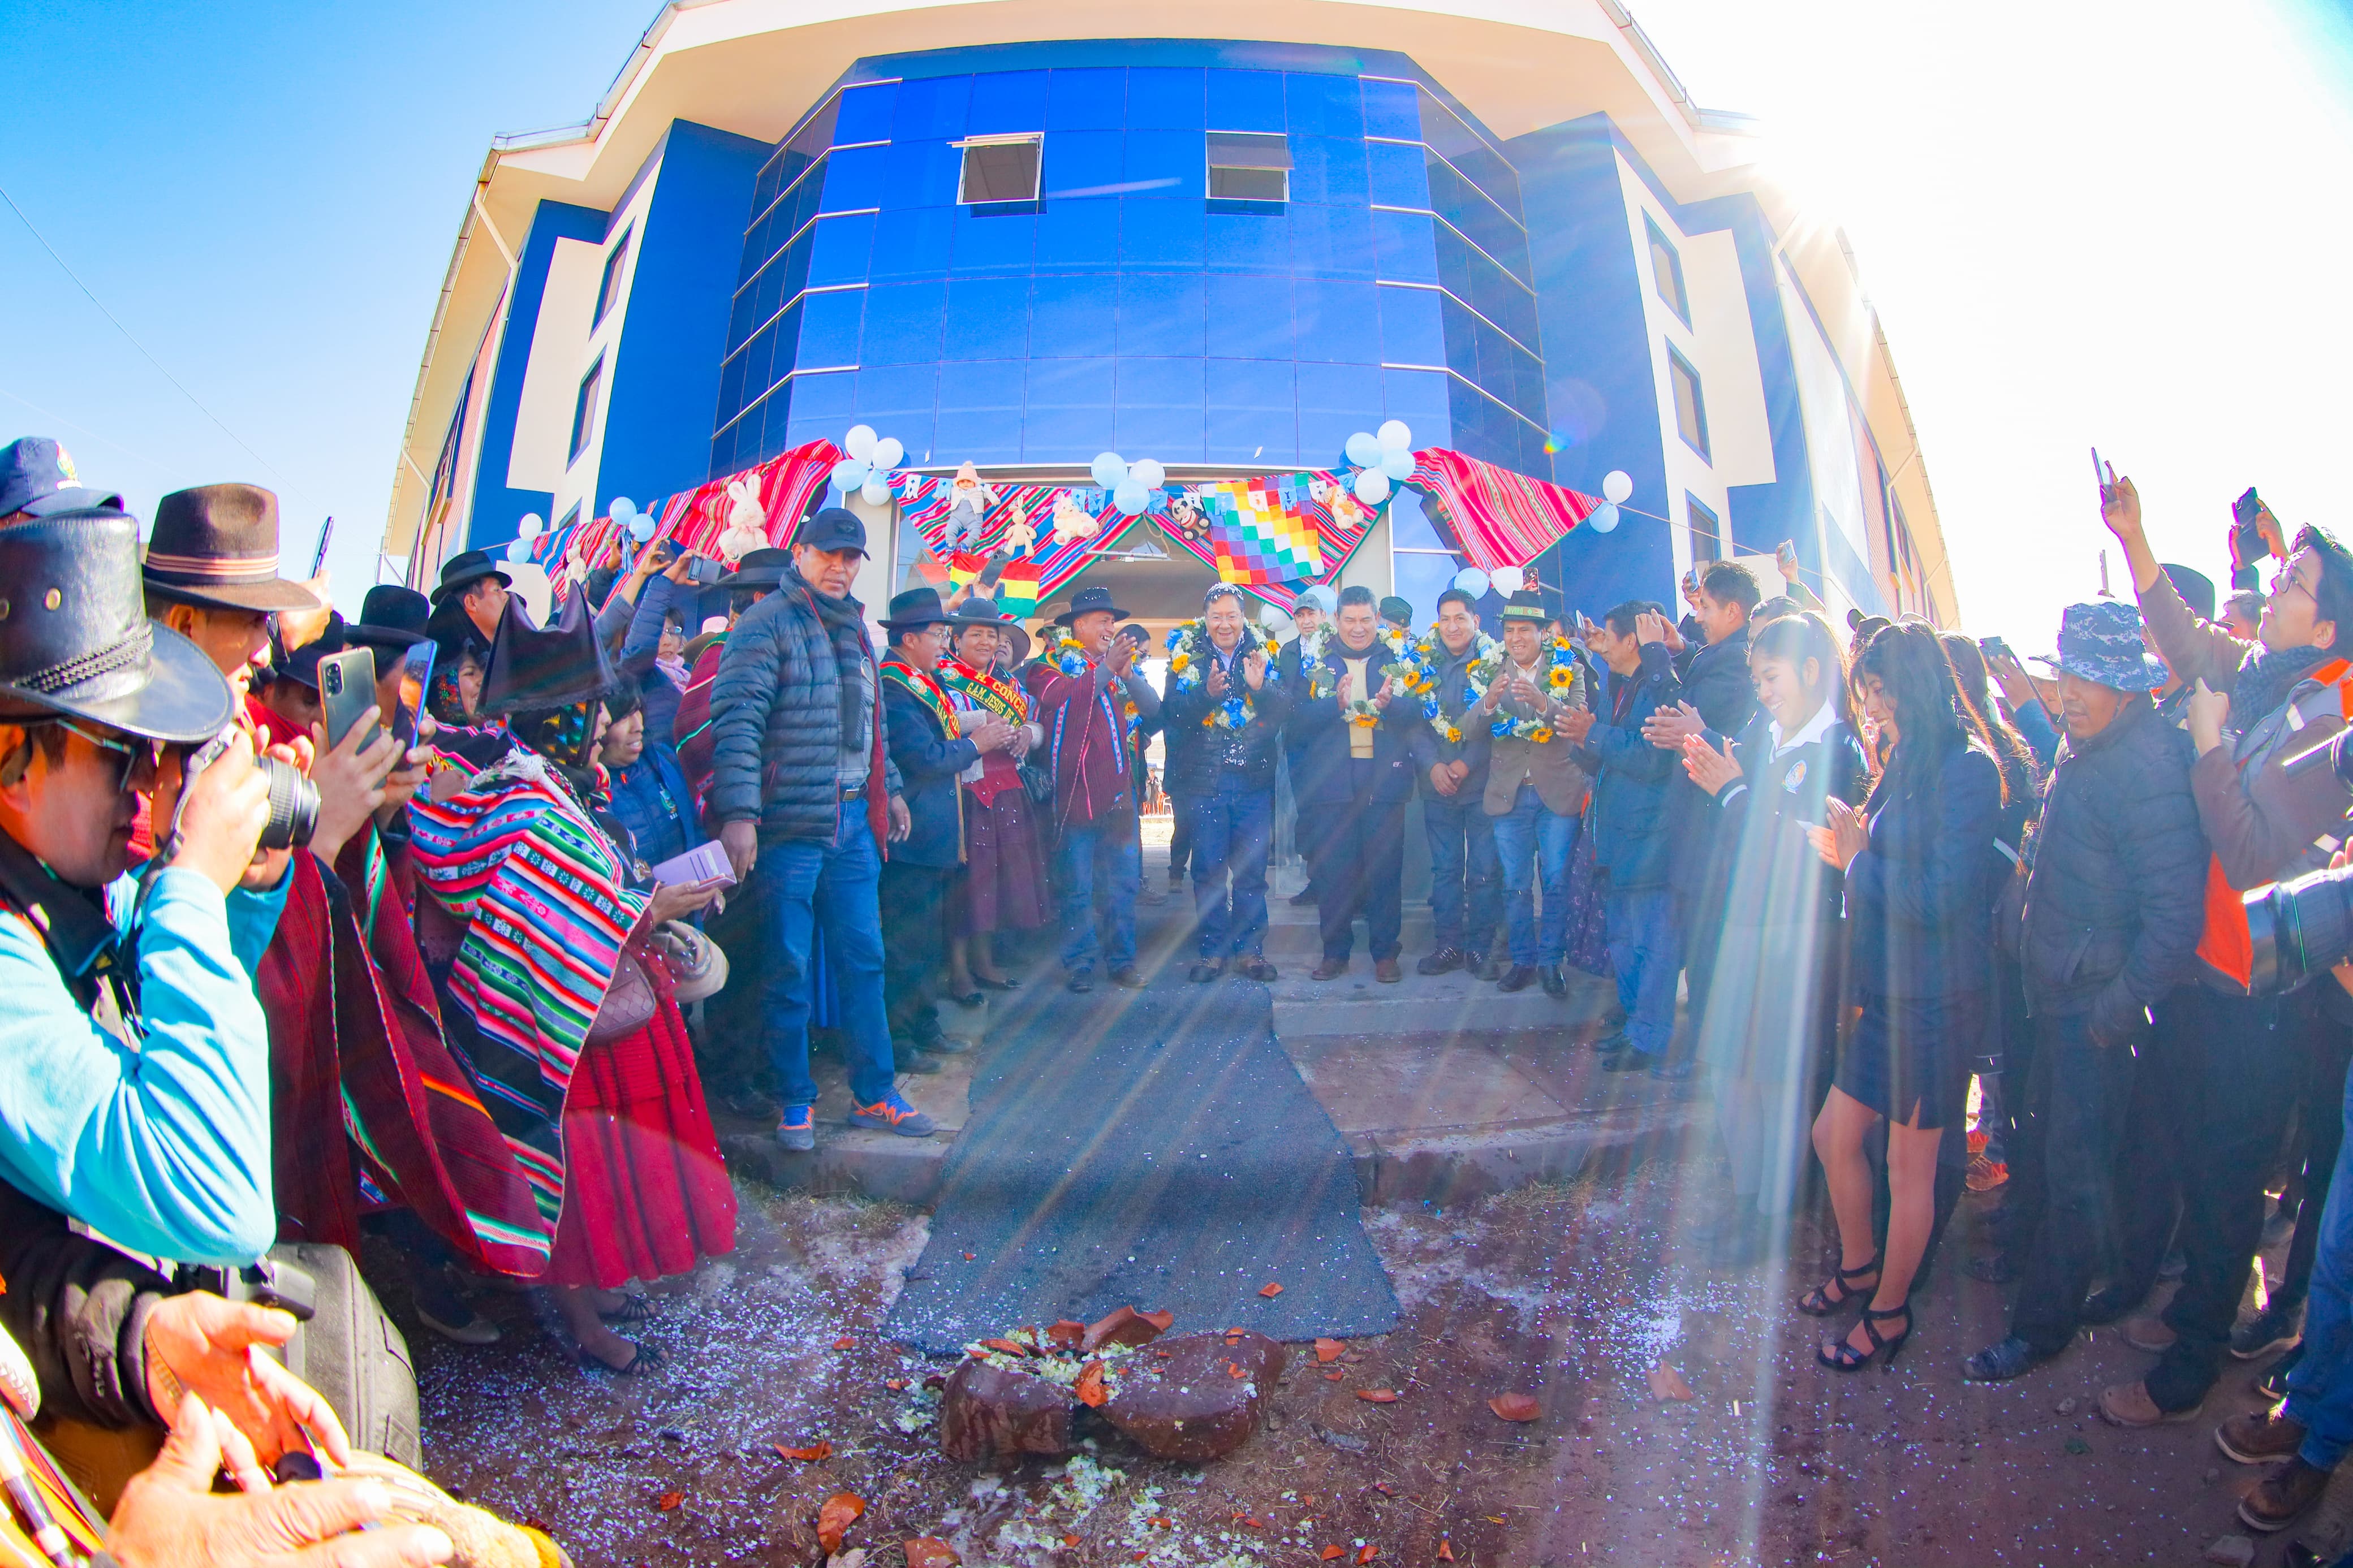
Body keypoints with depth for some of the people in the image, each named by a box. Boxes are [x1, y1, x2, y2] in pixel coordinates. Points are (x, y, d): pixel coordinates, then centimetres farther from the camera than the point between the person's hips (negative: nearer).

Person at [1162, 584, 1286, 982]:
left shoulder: (1264, 654, 6)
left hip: (1254, 780, 1)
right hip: (1203, 781, -1)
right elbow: (1171, 711, -8)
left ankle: (1250, 950, 15)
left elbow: (1285, 709, -4)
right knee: (1209, 868, 4)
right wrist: (1206, 693, -25)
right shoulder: (1187, 655, 3)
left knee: (1252, 870, 5)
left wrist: (1260, 687, -22)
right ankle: (1211, 951, 14)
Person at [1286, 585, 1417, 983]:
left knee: (1385, 869, 2)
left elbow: (1419, 714, -1)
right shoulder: (1312, 663, 8)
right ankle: (1335, 952, 16)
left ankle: (1385, 953, 14)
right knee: (1331, 871, 3)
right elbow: (1294, 722, -3)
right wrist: (1336, 705, -18)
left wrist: (1390, 704, -21)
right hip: (1330, 784, 0)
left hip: (1384, 783, 0)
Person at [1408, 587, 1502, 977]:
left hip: (1482, 783, -2)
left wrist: (1467, 763, -15)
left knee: (1485, 870, 1)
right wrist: (1432, 766, -10)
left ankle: (1480, 947, 12)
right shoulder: (1424, 664, 5)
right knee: (1445, 868, 9)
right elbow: (1416, 723, 3)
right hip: (1438, 784, 3)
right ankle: (1447, 944, 18)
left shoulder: (1496, 663, -2)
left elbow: (1501, 724, -6)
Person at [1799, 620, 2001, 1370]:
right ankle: (1858, 1268, 38)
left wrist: (1860, 857, -13)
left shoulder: (1967, 768, -17)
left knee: (1909, 1165, 8)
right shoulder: (1911, 764, 9)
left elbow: (1940, 897, -22)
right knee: (1833, 1136, 15)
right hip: (1888, 992, 8)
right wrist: (1846, 850, 0)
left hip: (1935, 1001, -8)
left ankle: (1889, 1310, 26)